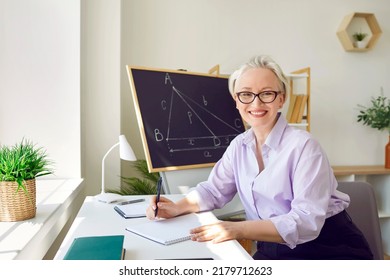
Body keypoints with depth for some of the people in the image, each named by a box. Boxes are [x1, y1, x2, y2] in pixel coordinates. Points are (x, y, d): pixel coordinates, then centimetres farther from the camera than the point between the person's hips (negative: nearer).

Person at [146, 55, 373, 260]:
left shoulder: (303, 145, -18)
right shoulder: (239, 145, 2)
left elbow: (307, 221, -24)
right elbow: (214, 190, 7)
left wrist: (239, 230, -35)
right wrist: (177, 208, -11)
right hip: (275, 249, 5)